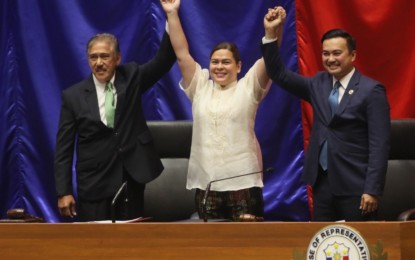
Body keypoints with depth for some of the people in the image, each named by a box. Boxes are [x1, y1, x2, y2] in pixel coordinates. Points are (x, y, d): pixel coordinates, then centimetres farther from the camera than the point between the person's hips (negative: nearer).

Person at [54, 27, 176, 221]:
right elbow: (64, 149, -1)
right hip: (94, 185, -1)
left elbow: (164, 59, -8)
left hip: (131, 181, 1)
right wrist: (63, 192, -7)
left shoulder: (131, 78, 4)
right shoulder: (73, 96, -2)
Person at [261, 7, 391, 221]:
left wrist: (372, 190, -17)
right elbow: (279, 74, 11)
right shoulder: (318, 84, 12)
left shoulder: (371, 90, -8)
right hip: (322, 182, 6)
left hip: (355, 186, -6)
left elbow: (379, 145, -12)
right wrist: (271, 35, -2)